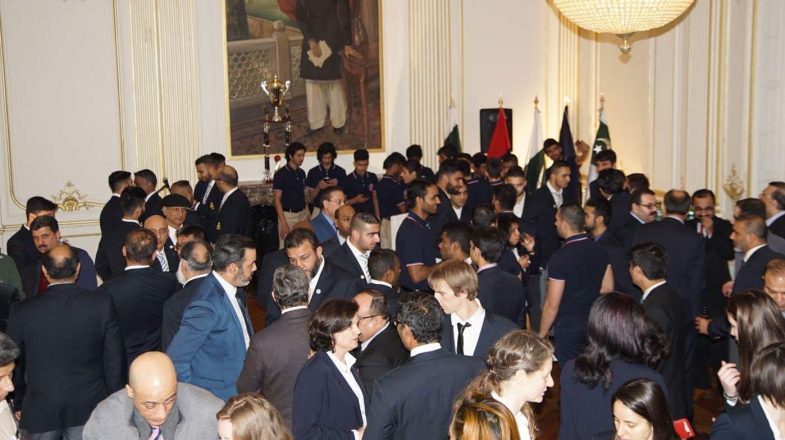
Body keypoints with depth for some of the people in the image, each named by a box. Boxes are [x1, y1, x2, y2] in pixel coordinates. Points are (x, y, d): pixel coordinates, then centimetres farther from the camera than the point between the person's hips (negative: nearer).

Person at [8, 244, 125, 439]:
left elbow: (15, 364, 1)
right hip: (89, 406, 0)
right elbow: (115, 359, -6)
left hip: (40, 409, 0)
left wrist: (18, 405, 15)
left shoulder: (22, 311, -10)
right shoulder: (102, 304, -12)